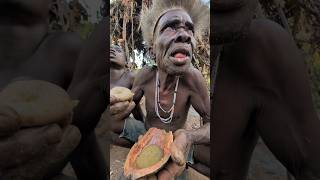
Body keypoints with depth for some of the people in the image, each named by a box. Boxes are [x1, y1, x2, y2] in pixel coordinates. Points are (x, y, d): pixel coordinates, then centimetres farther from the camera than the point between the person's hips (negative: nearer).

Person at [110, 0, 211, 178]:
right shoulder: (146, 75, -20)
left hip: (175, 141, -2)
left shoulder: (192, 76, -28)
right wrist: (119, 109, -34)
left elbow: (212, 123, -22)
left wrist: (188, 136, -45)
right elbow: (128, 105, -7)